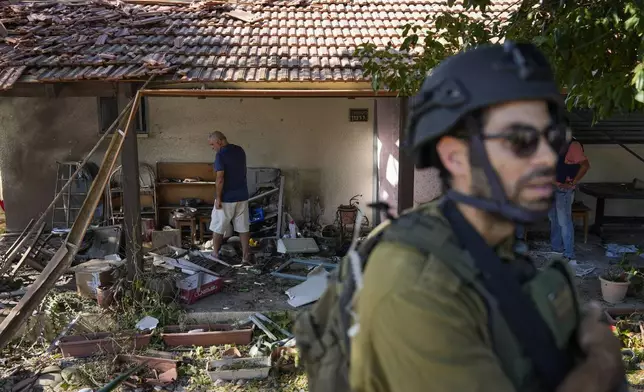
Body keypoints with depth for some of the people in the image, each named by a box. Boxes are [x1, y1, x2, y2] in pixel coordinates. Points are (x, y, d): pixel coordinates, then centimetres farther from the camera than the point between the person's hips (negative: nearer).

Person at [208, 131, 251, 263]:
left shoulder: (221, 155, -17)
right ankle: (246, 256, 11)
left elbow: (220, 178, -21)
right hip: (242, 196, 6)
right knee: (243, 227, 8)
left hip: (226, 198, -6)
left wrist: (218, 197, -14)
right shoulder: (240, 150, 6)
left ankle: (215, 254, 20)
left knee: (218, 228, 10)